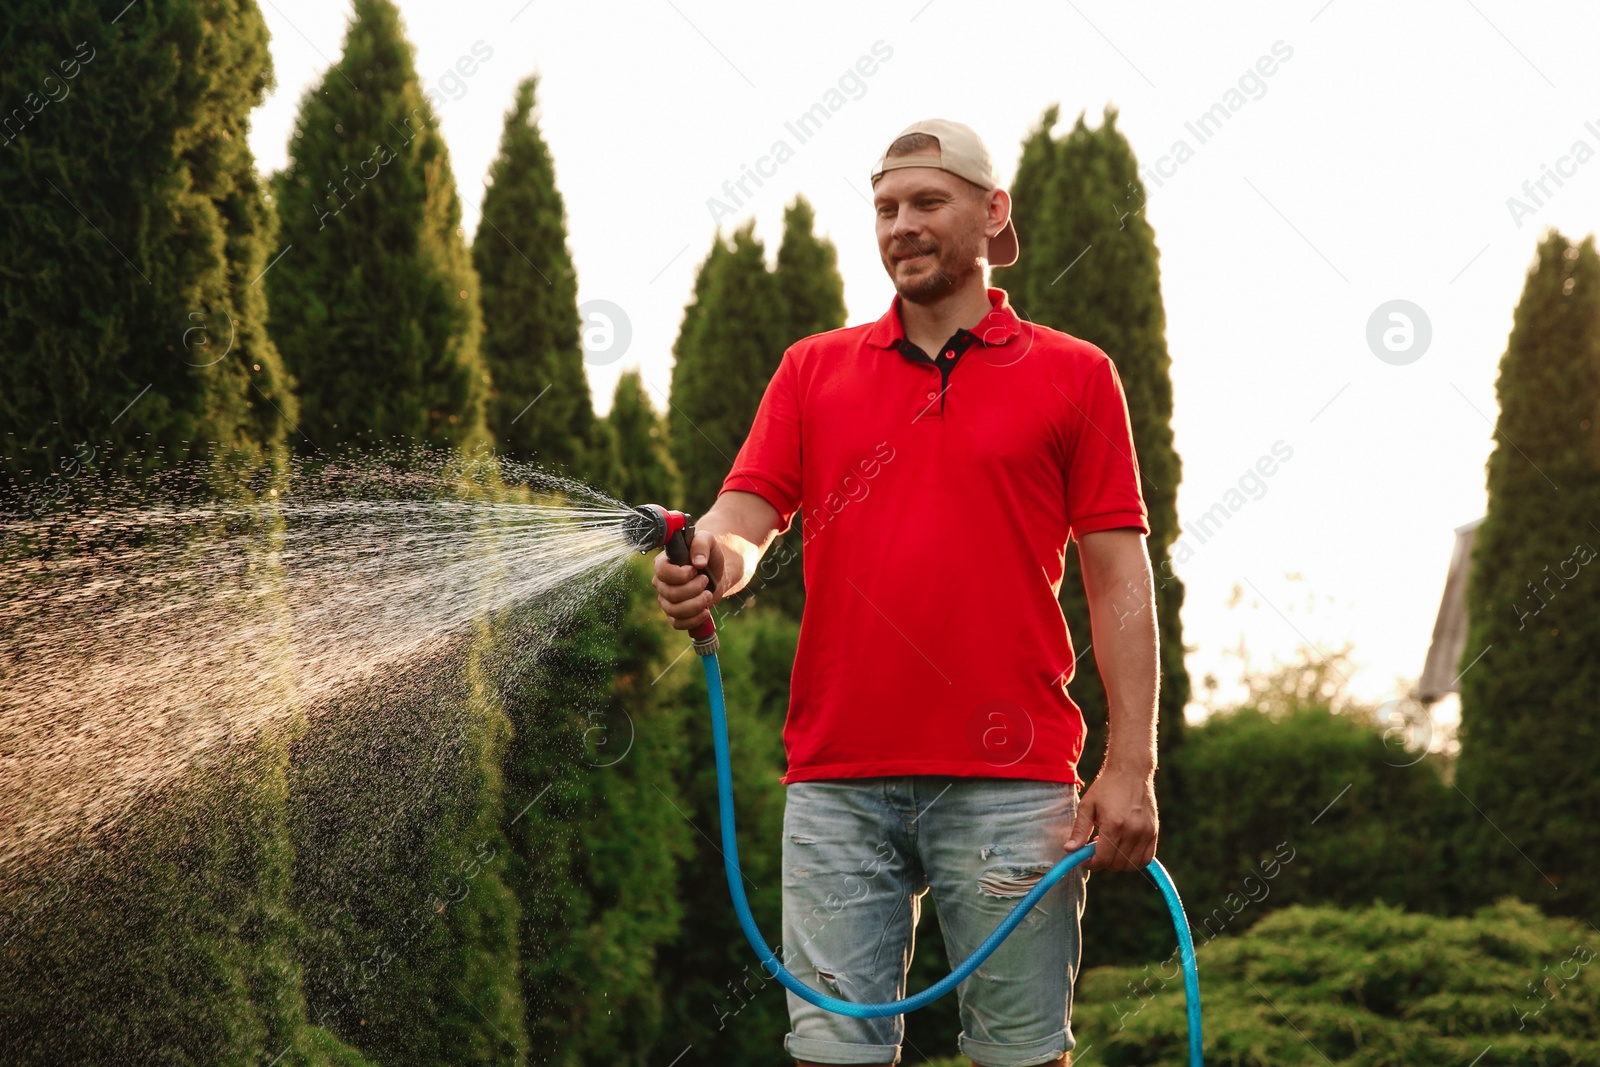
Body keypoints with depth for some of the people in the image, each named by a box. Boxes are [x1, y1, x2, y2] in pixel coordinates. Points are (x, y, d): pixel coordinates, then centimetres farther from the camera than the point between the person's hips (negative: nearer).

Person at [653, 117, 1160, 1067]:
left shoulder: (1074, 375, 8)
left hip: (1009, 778, -2)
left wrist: (1132, 765, -5)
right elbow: (749, 510, 5)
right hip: (838, 782, 2)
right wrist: (716, 556, -21)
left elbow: (1119, 577, 3)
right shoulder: (813, 369, 15)